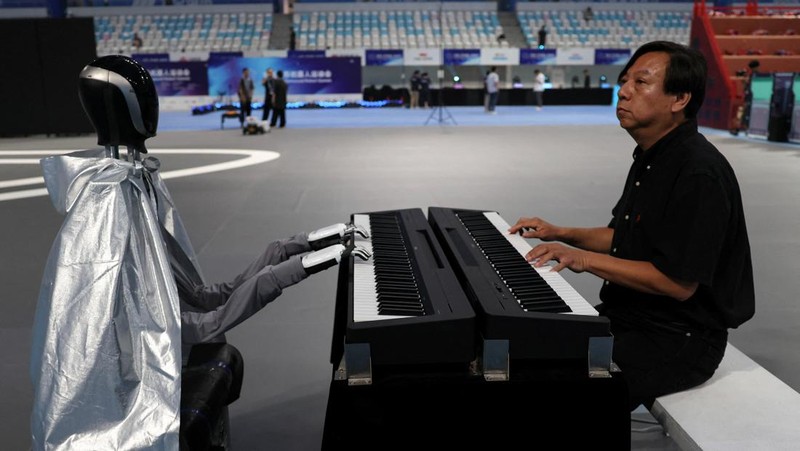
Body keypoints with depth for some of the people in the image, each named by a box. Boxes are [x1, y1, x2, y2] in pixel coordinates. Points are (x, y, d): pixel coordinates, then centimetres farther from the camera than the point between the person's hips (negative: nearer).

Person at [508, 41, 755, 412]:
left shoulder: (700, 173, -22)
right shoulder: (650, 158, 10)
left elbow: (679, 283, -25)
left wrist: (588, 260, -22)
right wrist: (562, 234, 9)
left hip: (679, 339, -9)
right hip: (628, 315, 9)